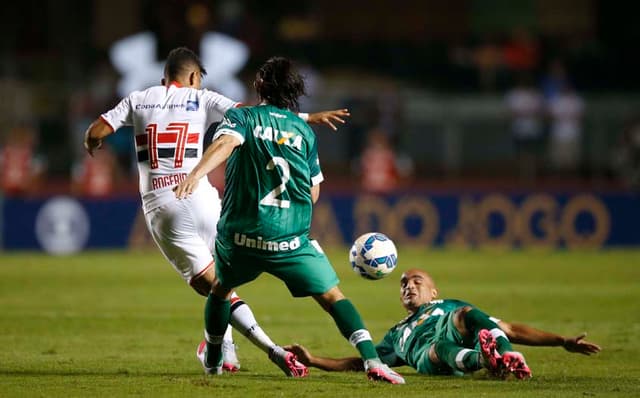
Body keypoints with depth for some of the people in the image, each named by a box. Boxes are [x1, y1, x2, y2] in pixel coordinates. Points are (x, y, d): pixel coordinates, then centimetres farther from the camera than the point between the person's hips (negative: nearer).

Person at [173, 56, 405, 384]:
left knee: (221, 287, 29)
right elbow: (314, 191, 13)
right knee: (332, 296, 1)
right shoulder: (304, 131, 11)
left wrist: (196, 174, -36)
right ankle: (371, 360, -18)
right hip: (291, 240, 0)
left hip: (240, 234, 0)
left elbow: (225, 143, -20)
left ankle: (212, 357, 44)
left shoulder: (242, 117, 4)